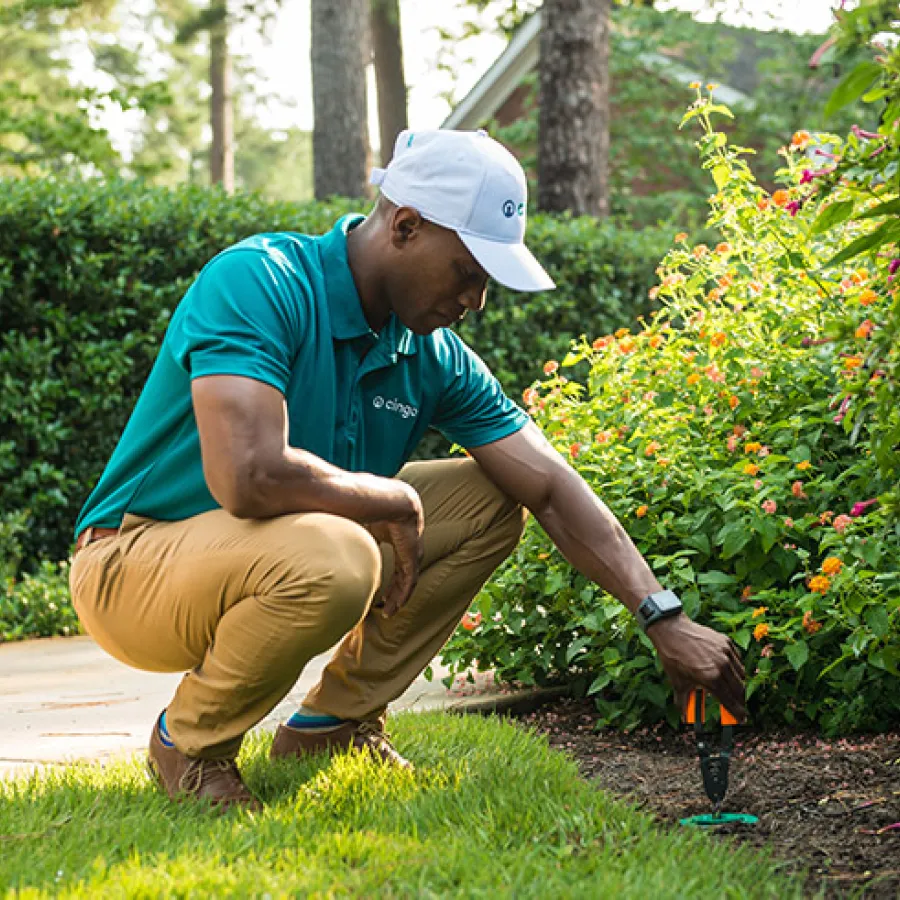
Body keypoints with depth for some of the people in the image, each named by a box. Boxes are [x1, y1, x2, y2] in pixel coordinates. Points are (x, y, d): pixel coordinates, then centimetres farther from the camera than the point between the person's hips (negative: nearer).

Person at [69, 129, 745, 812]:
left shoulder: (435, 357, -2)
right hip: (135, 564, -8)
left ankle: (334, 721, 8)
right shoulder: (259, 282, -25)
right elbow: (249, 477, -38)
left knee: (489, 503, 2)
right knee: (332, 557, -37)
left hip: (277, 563, 8)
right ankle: (191, 742, -9)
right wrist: (396, 501, -22)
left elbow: (553, 489, -2)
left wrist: (665, 617, -10)